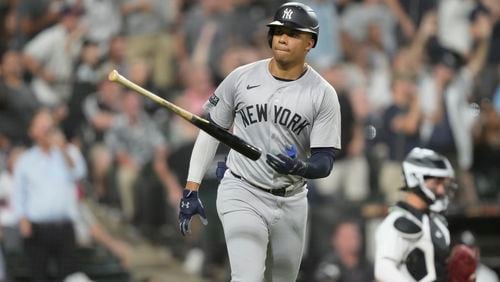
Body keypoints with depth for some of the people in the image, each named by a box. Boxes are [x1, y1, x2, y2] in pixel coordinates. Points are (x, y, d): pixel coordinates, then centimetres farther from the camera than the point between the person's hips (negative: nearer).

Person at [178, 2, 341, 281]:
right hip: (242, 195, -2)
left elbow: (325, 161, -8)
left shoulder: (323, 94, -5)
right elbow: (210, 132, 5)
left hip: (291, 203, 2)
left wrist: (301, 168, -32)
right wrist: (192, 189, -2)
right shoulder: (242, 78, -4)